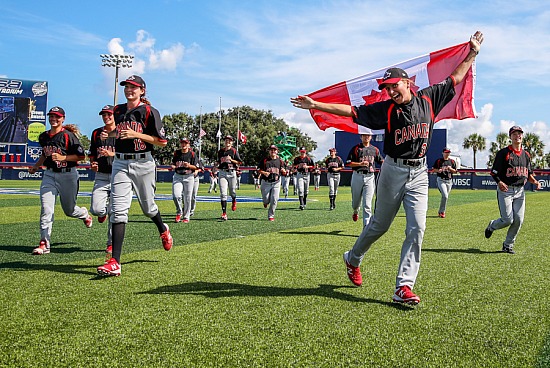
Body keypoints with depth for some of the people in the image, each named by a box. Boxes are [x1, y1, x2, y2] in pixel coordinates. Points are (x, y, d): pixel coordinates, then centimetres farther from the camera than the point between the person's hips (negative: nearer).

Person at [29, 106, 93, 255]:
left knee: (69, 210, 10)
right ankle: (44, 243, -10)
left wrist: (63, 157, -22)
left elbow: (81, 155, -13)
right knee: (46, 209, -11)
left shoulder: (68, 135, -11)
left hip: (68, 175, -4)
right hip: (49, 175, 4)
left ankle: (84, 214, 47)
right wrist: (36, 166, 15)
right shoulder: (44, 136, 10)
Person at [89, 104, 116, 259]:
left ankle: (111, 244, 6)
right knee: (96, 209, -11)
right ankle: (103, 211, 28)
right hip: (101, 176, 3)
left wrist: (111, 154, -21)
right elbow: (92, 154, 22)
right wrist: (92, 164, 1)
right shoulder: (96, 133, 14)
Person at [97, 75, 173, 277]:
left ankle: (163, 230, 49)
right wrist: (108, 134, 6)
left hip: (142, 164, -3)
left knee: (148, 207, 12)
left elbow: (162, 141, -9)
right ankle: (114, 262, -14)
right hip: (120, 163, 4)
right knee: (118, 209, -9)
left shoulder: (149, 111, -6)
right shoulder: (118, 110, 12)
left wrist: (136, 134, -18)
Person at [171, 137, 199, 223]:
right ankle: (179, 213, 10)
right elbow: (173, 163, 21)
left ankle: (186, 217, 13)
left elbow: (196, 167, -2)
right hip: (177, 176, 2)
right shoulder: (176, 153, 8)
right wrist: (173, 166, -2)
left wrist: (189, 165, -19)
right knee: (176, 196, -14)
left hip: (188, 177, -2)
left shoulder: (192, 154, -2)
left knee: (187, 198, 0)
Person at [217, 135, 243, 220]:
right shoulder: (220, 151, 12)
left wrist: (231, 160, -13)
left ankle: (234, 201, 48)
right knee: (223, 193, -9)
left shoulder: (234, 151, 2)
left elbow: (239, 162, -1)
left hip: (231, 173, -1)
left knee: (232, 191, 10)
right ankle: (224, 213, -11)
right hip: (222, 173, 1)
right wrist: (216, 166, 7)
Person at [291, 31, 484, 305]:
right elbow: (351, 111, -7)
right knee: (379, 225, 11)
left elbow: (455, 78, 14)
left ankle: (404, 287, -7)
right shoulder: (386, 109, -5)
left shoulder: (428, 99, 2)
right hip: (393, 171, -2)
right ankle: (353, 259, 36)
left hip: (419, 173, 2)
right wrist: (315, 105, -13)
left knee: (417, 229, -8)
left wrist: (472, 53, 14)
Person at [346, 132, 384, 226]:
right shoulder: (356, 148, 3)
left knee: (367, 203, -8)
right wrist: (360, 164, -16)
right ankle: (356, 211, 47)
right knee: (356, 200, 12)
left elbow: (381, 162, 17)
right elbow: (348, 163, -3)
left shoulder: (375, 149, 12)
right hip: (357, 176, -1)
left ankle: (367, 225, -9)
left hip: (370, 177, 1)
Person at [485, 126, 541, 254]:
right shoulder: (503, 153, -5)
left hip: (520, 191, 5)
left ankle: (508, 245, 15)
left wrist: (535, 181, 2)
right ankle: (492, 226, 23)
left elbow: (528, 173, 21)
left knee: (518, 220, -1)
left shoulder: (526, 155, 13)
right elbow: (494, 172, -7)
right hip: (505, 190, -5)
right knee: (508, 220, -11)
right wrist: (499, 182, -25)